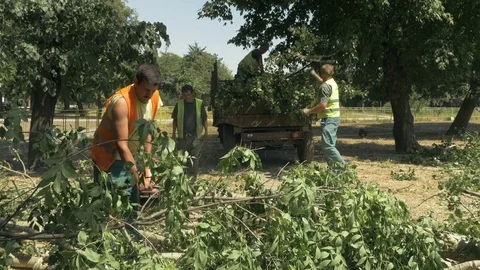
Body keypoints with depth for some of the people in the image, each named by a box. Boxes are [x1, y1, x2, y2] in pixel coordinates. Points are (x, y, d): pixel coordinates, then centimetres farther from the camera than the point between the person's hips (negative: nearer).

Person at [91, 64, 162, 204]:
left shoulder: (154, 97, -6)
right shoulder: (121, 102, -28)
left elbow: (147, 133, 1)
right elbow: (121, 145, -29)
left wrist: (147, 170, -4)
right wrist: (138, 176, -29)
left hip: (130, 157, 7)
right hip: (109, 157, -7)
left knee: (133, 202, 10)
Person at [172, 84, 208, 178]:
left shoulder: (199, 103, 1)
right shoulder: (179, 104, 4)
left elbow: (204, 119, 6)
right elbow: (175, 120, 11)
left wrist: (206, 131, 0)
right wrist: (174, 133, 8)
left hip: (196, 135, -1)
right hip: (183, 135, 1)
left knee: (195, 156, 0)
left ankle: (193, 176, 8)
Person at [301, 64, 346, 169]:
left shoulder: (325, 86, -17)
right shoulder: (332, 82, 13)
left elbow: (323, 105, -24)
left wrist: (309, 111, -16)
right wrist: (314, 74, 47)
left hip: (329, 118, -10)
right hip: (334, 117, 10)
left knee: (327, 145, -12)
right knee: (329, 145, 14)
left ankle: (343, 166, -15)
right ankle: (334, 167, 14)